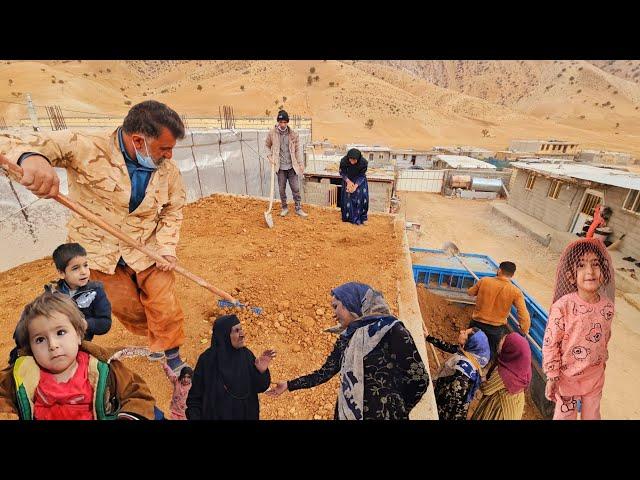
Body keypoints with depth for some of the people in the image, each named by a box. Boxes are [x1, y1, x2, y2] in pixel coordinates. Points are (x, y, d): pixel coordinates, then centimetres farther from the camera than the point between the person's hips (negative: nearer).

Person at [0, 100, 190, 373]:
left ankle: (172, 357, 32)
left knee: (166, 309, 5)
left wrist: (167, 248, -11)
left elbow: (172, 211, 1)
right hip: (98, 252, -1)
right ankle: (152, 336, 49)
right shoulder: (85, 147, -21)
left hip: (147, 251, 1)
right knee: (128, 310, 17)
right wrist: (31, 157, -49)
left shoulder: (168, 170, -11)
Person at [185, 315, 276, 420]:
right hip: (216, 415, -2)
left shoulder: (246, 354, -12)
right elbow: (195, 396, -9)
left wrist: (261, 371, -27)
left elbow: (259, 388, -9)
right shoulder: (207, 359, -18)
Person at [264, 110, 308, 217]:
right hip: (280, 167, 0)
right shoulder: (272, 133, -3)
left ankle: (298, 208, 14)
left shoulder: (293, 133, -2)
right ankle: (284, 208, 24)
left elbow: (297, 150, 3)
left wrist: (300, 164, 1)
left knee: (296, 188, 2)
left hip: (292, 166, 0)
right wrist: (270, 157, -3)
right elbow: (267, 146, 11)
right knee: (282, 189, 8)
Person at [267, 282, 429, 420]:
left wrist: (395, 411, -1)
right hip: (347, 414, 7)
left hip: (383, 415, -6)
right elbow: (324, 373, 11)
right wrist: (289, 385, 14)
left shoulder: (390, 330, -16)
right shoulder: (346, 338, 6)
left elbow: (419, 379, -14)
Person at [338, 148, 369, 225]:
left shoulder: (363, 162, -29)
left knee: (362, 196, -12)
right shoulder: (344, 161, -28)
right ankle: (348, 217, 15)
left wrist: (356, 185, -25)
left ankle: (361, 217, 4)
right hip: (348, 180, 1)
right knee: (347, 197, -3)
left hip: (359, 180, 0)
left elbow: (362, 175, -15)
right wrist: (348, 181, -22)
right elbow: (342, 172, -10)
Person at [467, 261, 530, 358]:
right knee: (490, 354, 23)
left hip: (477, 324, 1)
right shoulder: (515, 292, -15)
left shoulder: (484, 281, -12)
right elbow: (524, 317, -15)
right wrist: (524, 332, 0)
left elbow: (470, 293, 5)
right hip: (497, 329, -1)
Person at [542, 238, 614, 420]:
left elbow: (605, 339, 7)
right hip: (568, 377, -4)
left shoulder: (608, 306, -11)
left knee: (592, 415, 25)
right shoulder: (563, 305, -27)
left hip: (596, 377, 5)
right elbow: (550, 343, -19)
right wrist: (552, 377, -14)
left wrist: (602, 362, 16)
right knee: (564, 415, 14)